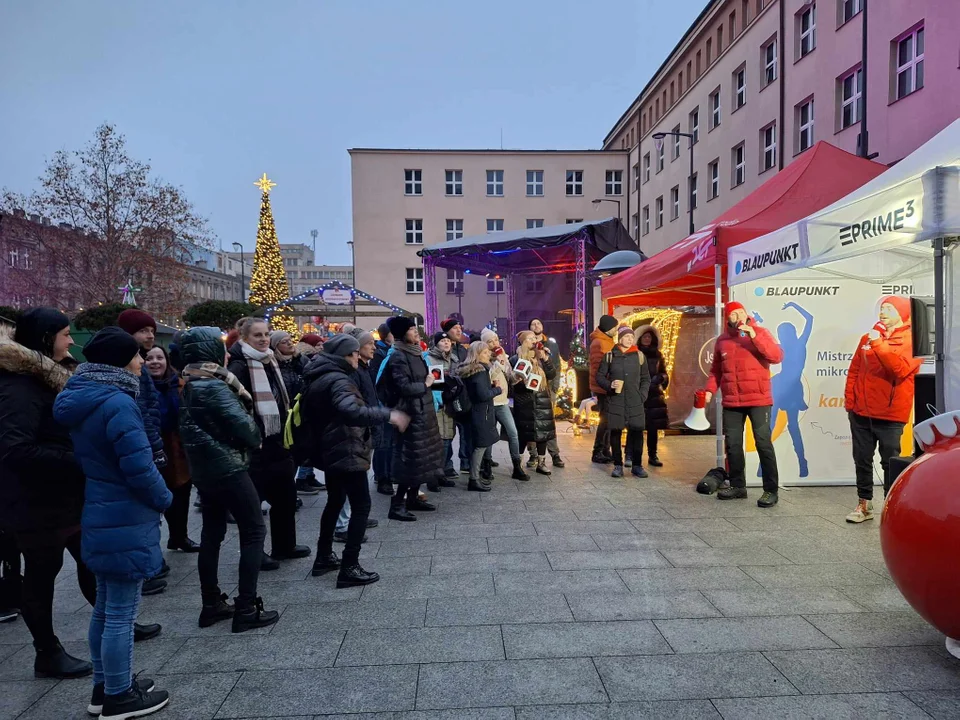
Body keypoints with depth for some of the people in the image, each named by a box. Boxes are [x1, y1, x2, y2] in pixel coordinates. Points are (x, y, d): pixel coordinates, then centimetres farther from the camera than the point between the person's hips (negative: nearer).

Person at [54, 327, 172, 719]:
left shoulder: (81, 399, 7)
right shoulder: (117, 403, -22)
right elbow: (140, 469, -25)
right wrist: (164, 499, -7)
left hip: (100, 516, 10)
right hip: (125, 521, -10)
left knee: (105, 607, 20)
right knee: (120, 613, 4)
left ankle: (105, 686, 34)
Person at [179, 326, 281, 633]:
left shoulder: (191, 385, 10)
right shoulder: (214, 387, -19)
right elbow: (243, 426, -21)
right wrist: (255, 438, -1)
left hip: (204, 469, 9)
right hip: (228, 469, -9)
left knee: (212, 534, 15)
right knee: (254, 531, -1)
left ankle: (212, 605, 24)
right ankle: (246, 609, 1)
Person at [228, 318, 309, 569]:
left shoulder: (269, 362, 13)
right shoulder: (239, 366, -13)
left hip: (276, 439, 9)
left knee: (286, 493, 15)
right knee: (254, 497, 3)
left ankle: (284, 545, 30)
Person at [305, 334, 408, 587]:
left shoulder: (320, 378, 13)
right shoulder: (337, 379, -19)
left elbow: (310, 413, 24)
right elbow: (351, 410, -37)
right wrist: (387, 414, -34)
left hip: (330, 451, 11)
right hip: (347, 452, -11)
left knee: (335, 501, 22)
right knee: (361, 505, -6)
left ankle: (323, 558, 31)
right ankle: (349, 568, -5)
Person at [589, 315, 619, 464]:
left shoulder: (609, 341, 15)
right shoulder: (598, 343, -16)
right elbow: (597, 368, -20)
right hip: (603, 388, -9)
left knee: (609, 419, 12)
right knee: (605, 420, -6)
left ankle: (605, 451, 20)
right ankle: (597, 453, 2)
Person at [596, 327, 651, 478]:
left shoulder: (640, 356, 7)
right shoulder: (609, 356, 3)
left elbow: (646, 379, 12)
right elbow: (599, 376, 5)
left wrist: (642, 395, -2)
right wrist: (609, 385, -14)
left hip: (635, 402, 1)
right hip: (615, 401, -1)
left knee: (637, 432, 0)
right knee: (616, 432, 1)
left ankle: (637, 465, 12)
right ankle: (618, 465, 12)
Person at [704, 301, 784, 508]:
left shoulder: (760, 332, 0)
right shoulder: (722, 340, 10)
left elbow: (777, 357, -14)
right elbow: (716, 370, 13)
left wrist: (754, 336, -20)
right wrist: (710, 390, -2)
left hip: (758, 400, -4)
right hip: (731, 402, 4)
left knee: (763, 443, -3)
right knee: (733, 444, 9)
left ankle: (770, 490, 4)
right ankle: (737, 486, 21)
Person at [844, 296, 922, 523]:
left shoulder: (912, 340, -2)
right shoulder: (868, 338, 11)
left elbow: (902, 369, -20)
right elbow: (854, 371, 12)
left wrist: (879, 345, -26)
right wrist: (849, 401, 5)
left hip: (890, 415, -4)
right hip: (861, 413, 4)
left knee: (890, 463, 3)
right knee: (862, 460, 9)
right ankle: (864, 504, 20)